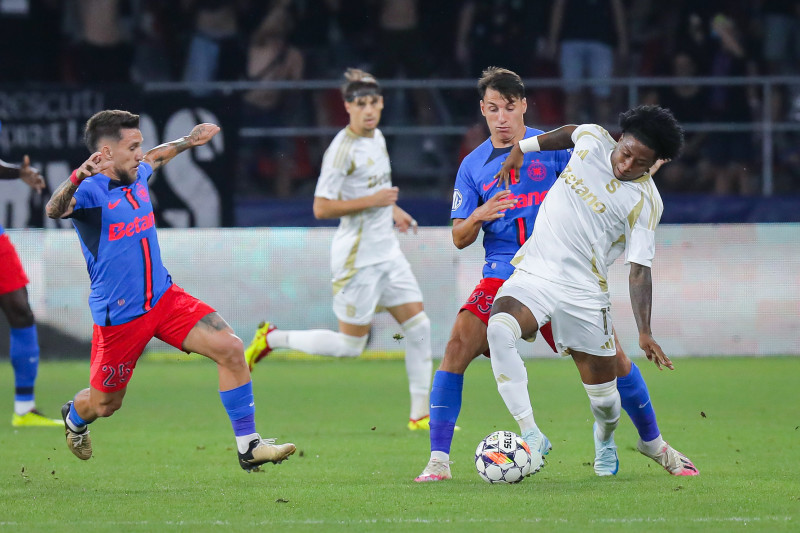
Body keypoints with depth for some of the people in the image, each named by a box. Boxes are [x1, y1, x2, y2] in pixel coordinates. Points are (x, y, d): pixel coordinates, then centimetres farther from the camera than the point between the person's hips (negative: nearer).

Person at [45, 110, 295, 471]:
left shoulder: (137, 176, 5)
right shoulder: (90, 191, -19)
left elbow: (154, 159, 31)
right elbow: (55, 210, -43)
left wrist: (188, 141, 39)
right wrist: (80, 175, -61)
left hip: (164, 298, 6)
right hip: (118, 316, -6)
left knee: (230, 349, -13)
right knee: (105, 404, 11)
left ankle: (248, 447, -7)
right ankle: (74, 418, 49)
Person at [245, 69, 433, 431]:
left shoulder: (377, 138, 9)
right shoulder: (342, 149, -18)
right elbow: (321, 208, -21)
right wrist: (372, 201, -23)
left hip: (386, 250, 8)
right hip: (358, 255, -8)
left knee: (419, 326, 2)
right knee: (350, 345, -2)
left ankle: (419, 414, 9)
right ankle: (272, 339, 15)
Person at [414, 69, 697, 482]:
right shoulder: (473, 166, 9)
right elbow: (459, 239, 7)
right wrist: (478, 216, -13)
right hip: (501, 274, 1)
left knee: (611, 355, -5)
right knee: (458, 347, -20)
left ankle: (655, 444, 17)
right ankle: (438, 460, -16)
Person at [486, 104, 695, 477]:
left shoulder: (645, 202, -9)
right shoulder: (592, 140, 0)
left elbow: (639, 270, -9)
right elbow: (570, 133, 26)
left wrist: (645, 332, -18)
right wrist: (520, 150, 27)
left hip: (583, 293, -2)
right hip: (532, 275, 2)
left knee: (604, 396, 3)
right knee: (499, 329, -31)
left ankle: (605, 439, 43)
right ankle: (530, 434, -28)